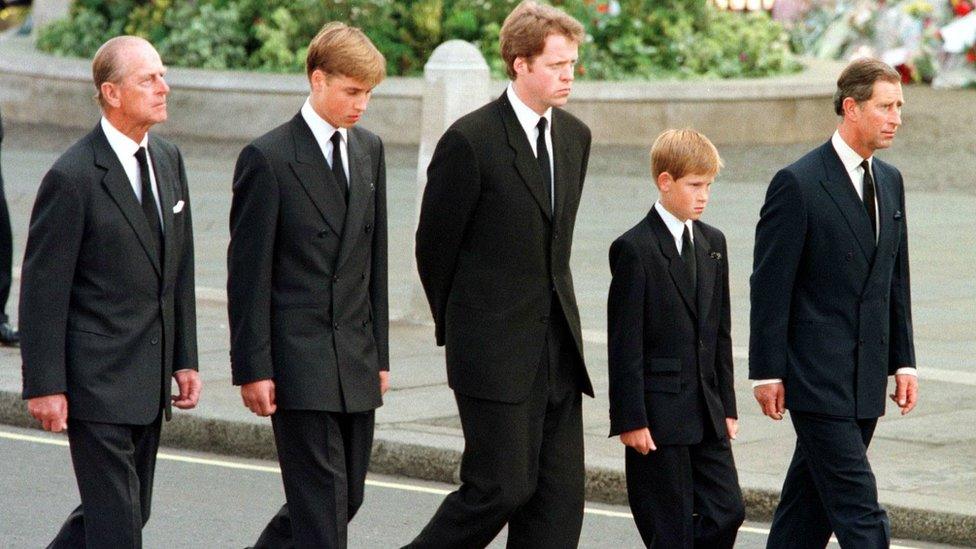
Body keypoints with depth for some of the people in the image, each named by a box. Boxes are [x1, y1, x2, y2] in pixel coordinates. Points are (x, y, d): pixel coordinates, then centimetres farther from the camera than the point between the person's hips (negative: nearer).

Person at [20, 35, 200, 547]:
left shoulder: (168, 160, 9)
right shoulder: (72, 177, -15)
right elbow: (42, 288, -13)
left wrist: (184, 358, 13)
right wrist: (44, 385, -15)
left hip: (149, 381, 8)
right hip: (97, 383, -8)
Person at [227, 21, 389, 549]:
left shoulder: (368, 150, 12)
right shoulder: (268, 158, -9)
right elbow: (248, 273, -9)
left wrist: (379, 352, 14)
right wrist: (253, 368, -12)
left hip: (356, 362, 7)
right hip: (297, 361, -7)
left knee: (346, 497, 10)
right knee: (321, 504, -8)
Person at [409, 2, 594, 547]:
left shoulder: (575, 137, 10)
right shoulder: (471, 140, -12)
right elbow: (435, 245, -3)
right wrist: (457, 326, 6)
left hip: (558, 347, 7)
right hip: (495, 353, -7)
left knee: (560, 497, 3)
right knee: (502, 488, -8)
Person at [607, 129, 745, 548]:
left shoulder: (712, 243, 12)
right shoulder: (635, 248, -10)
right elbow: (624, 342, -12)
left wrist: (726, 404, 13)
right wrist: (630, 418, -15)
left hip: (706, 413, 7)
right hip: (659, 414, -7)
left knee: (727, 511, 2)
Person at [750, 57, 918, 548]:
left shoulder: (889, 181, 12)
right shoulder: (797, 183, -11)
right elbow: (770, 285, -10)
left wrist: (903, 361, 12)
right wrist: (767, 373, -12)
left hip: (866, 379, 7)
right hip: (816, 376, -7)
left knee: (813, 499, 12)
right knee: (858, 508, -10)